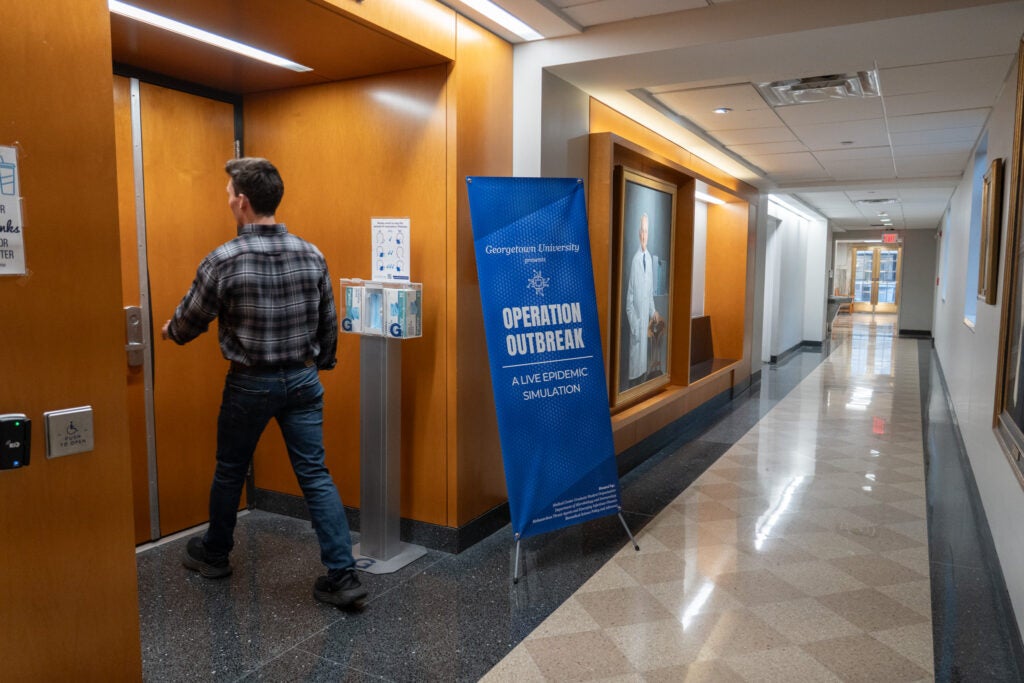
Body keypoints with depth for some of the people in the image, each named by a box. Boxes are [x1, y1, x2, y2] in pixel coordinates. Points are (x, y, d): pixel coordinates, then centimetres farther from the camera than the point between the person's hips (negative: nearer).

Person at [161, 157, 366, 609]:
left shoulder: (224, 260, -15)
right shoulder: (311, 255, -3)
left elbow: (190, 321, -1)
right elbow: (329, 322, 5)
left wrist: (170, 331, 22)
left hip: (251, 383, -3)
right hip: (303, 379, 3)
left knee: (229, 471, 18)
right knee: (315, 476, 4)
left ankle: (214, 554, 40)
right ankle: (342, 576, 2)